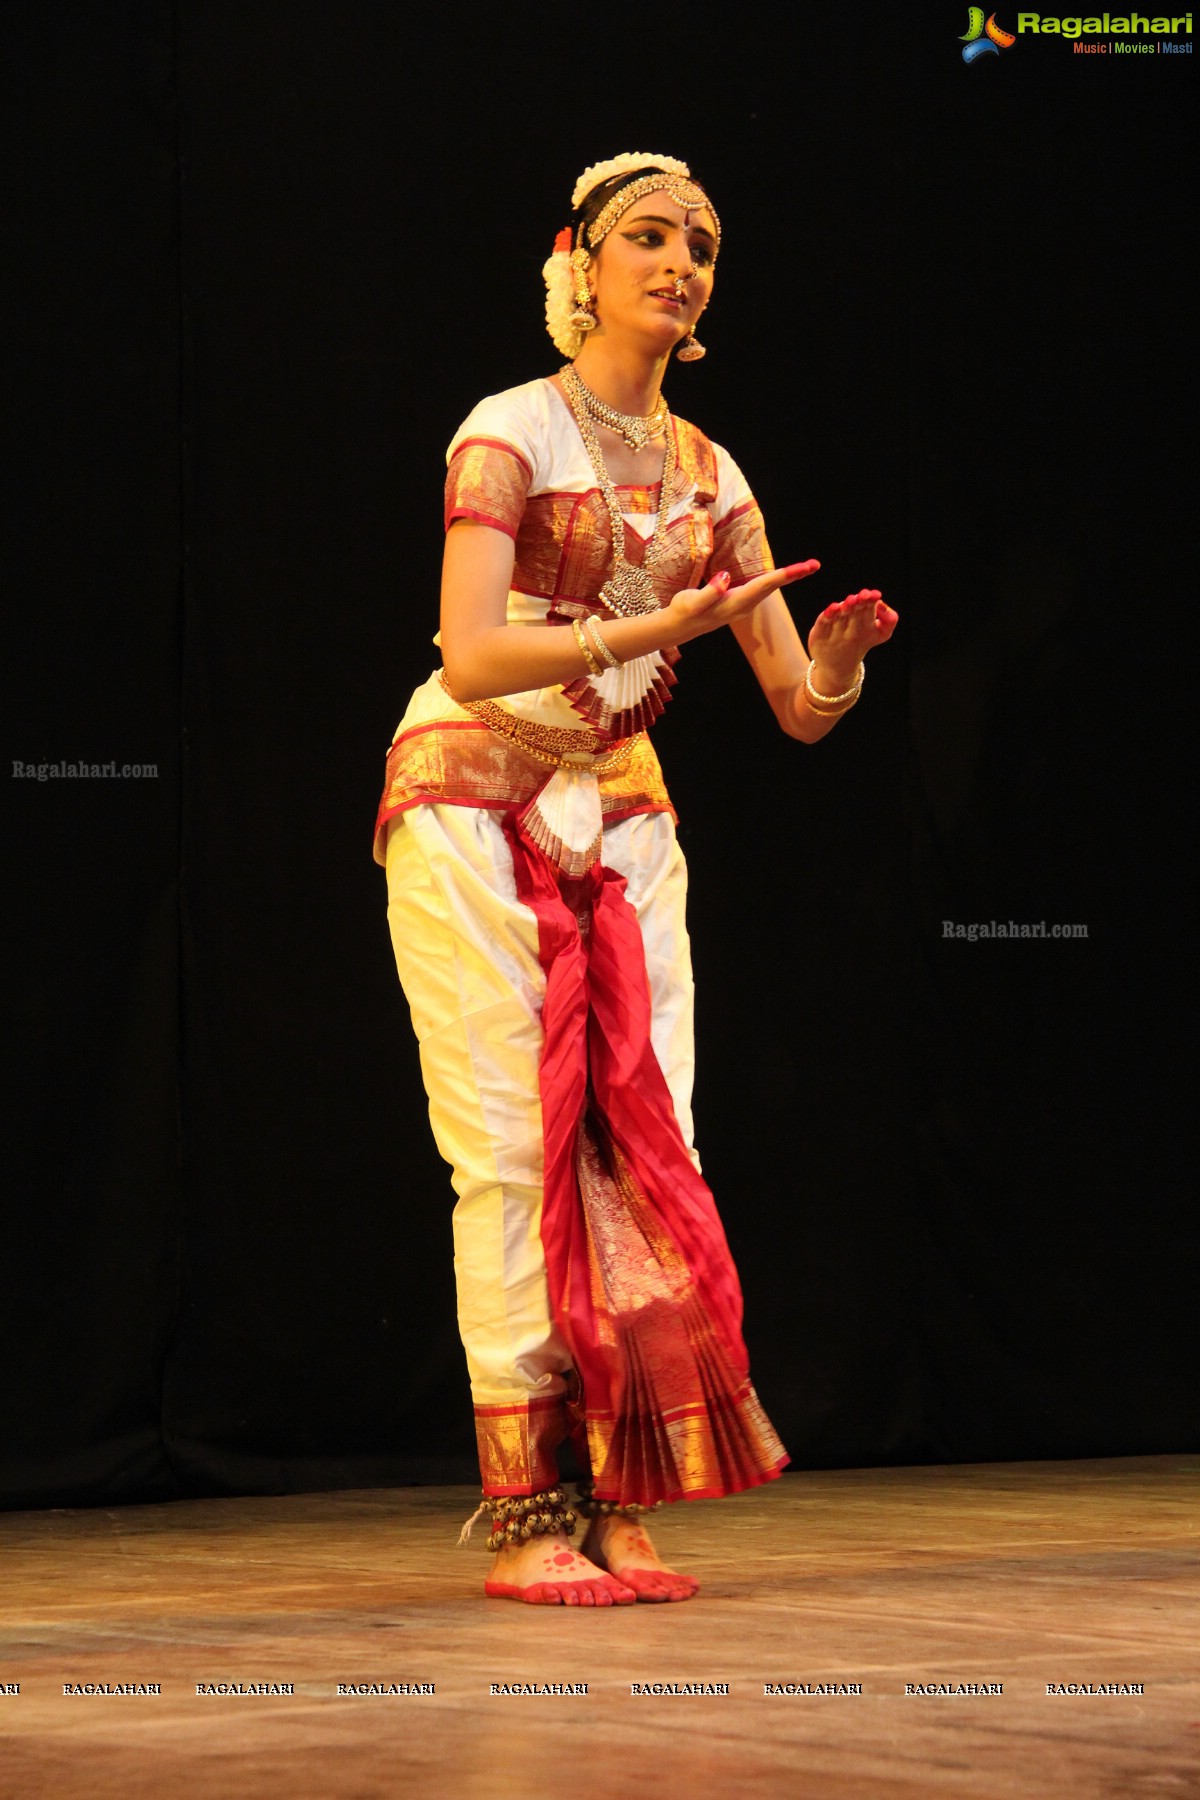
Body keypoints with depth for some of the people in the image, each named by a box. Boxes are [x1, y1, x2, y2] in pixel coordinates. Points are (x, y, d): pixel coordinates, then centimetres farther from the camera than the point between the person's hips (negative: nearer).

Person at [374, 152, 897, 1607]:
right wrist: (656, 627, -32)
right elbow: (473, 657, -22)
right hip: (472, 810, -6)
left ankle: (618, 1502, 1)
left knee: (645, 1147, -3)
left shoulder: (706, 476, 9)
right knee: (515, 1151, -10)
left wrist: (840, 658, -17)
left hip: (617, 822, 6)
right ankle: (520, 1513, -8)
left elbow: (803, 707, 6)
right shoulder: (510, 433, -8)